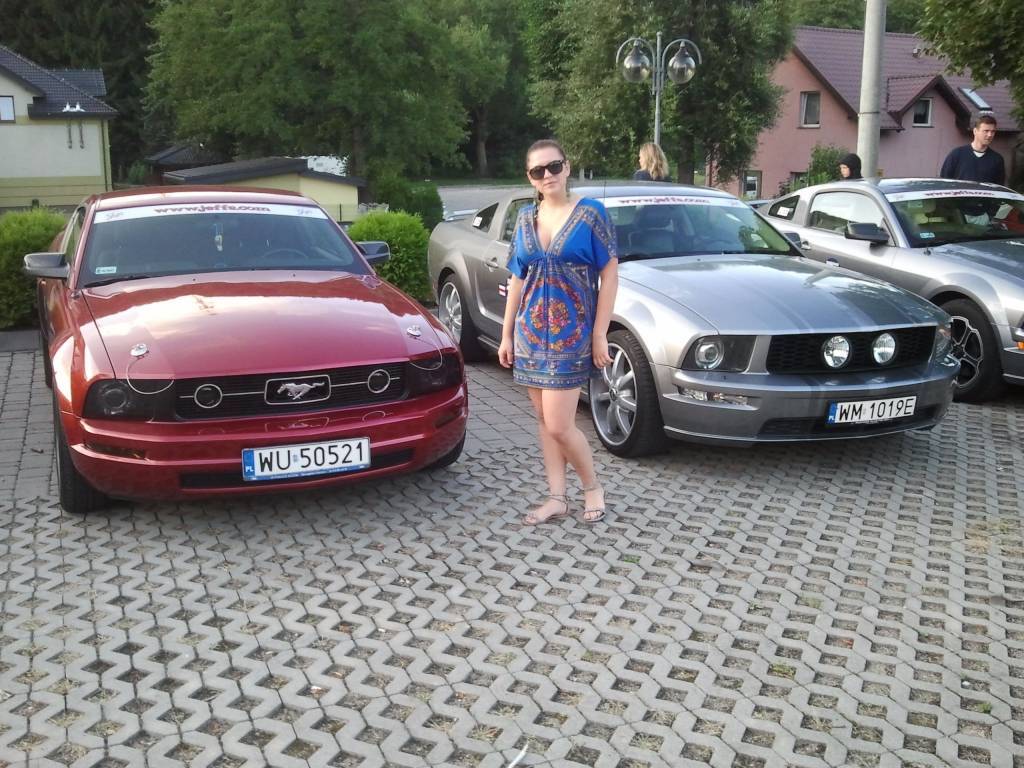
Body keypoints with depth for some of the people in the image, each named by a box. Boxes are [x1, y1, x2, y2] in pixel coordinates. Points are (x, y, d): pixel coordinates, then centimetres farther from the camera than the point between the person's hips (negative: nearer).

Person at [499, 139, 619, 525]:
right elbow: (517, 279, 13)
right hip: (531, 331, 5)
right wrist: (507, 334, 12)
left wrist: (600, 334, -11)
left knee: (558, 425, -8)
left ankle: (592, 487, 14)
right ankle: (557, 498, 17)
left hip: (571, 332, -5)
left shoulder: (590, 213, -6)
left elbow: (609, 274, -6)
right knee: (544, 420, 8)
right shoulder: (525, 217, 8)